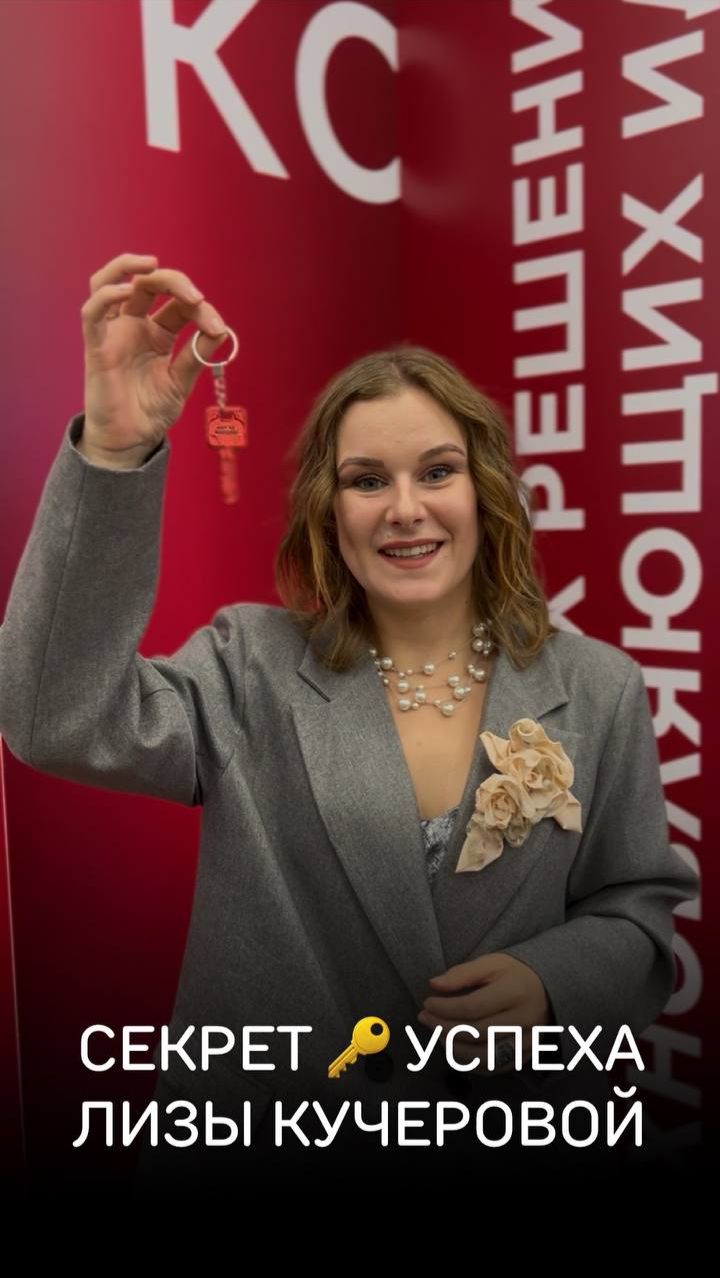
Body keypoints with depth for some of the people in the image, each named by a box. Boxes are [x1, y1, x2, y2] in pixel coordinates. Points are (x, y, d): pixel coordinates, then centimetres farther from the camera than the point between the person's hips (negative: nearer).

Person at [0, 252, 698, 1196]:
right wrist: (115, 445, -35)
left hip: (514, 1136, 1)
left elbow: (638, 907, 1)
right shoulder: (251, 666, -10)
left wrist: (550, 980, -20)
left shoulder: (599, 690, -6)